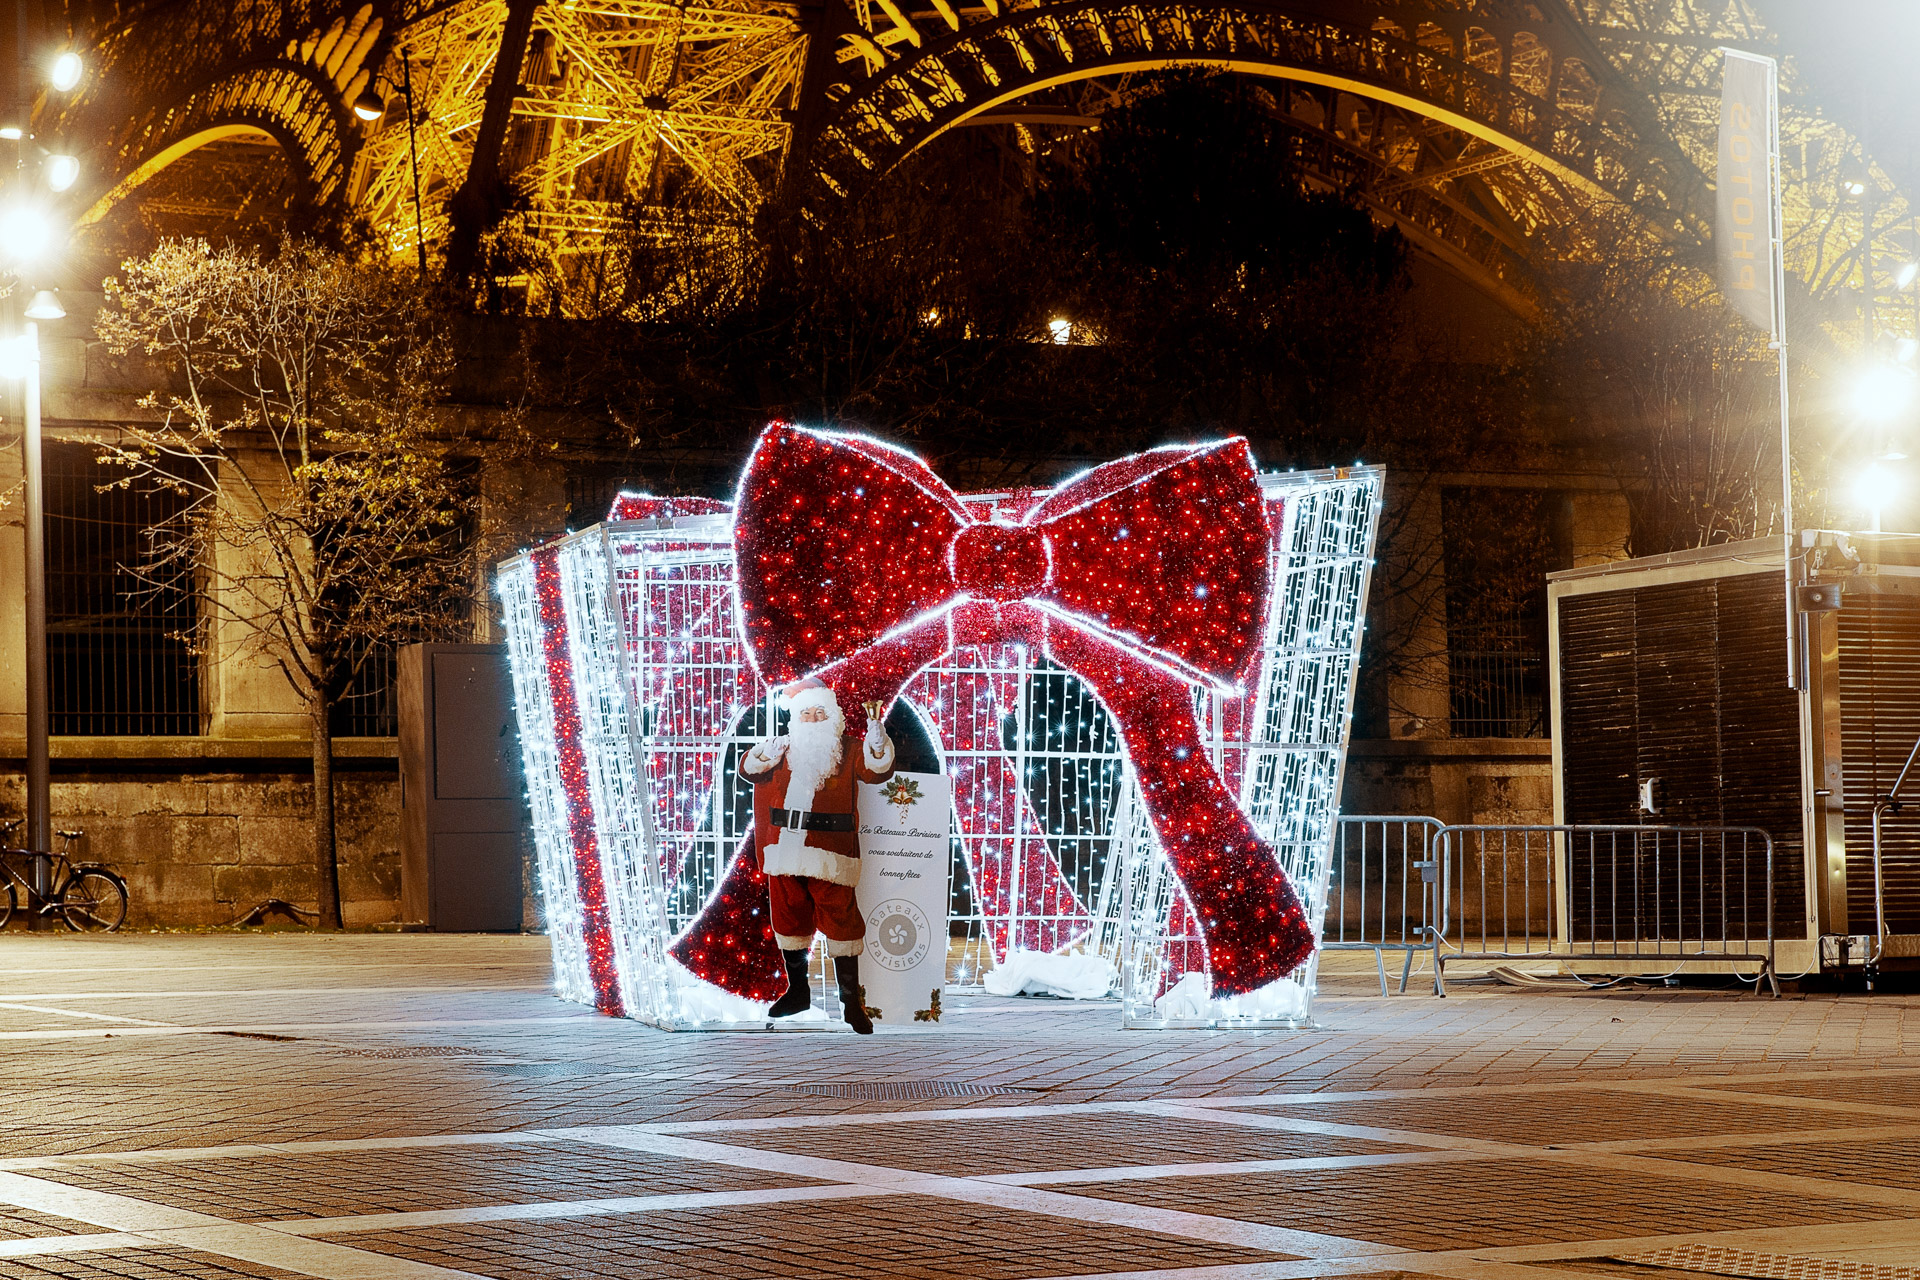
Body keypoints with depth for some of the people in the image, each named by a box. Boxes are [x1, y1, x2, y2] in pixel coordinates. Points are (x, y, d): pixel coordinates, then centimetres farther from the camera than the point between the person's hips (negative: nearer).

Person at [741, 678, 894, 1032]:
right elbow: (749, 768, 6)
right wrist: (771, 750, -13)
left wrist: (876, 731, -23)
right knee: (789, 919, 12)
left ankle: (851, 1002, -2)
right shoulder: (783, 750, 15)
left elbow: (879, 769, -9)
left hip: (830, 854, -4)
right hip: (784, 851, 4)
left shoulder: (849, 751, 5)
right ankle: (797, 991, 27)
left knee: (840, 921, -7)